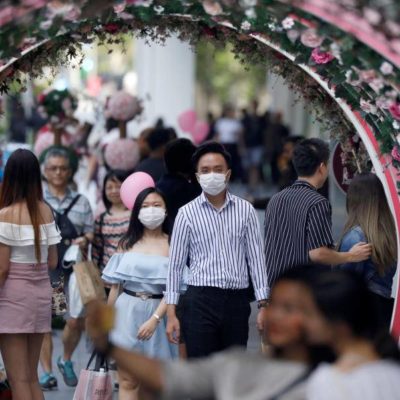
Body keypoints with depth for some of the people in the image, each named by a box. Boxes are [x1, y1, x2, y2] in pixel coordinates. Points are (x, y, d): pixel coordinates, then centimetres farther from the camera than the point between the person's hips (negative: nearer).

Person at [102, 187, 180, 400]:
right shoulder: (127, 243, 7)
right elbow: (115, 286, 10)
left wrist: (154, 319, -21)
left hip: (157, 312, -2)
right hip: (126, 311, 2)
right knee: (127, 380, 0)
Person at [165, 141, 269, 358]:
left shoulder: (245, 210, 5)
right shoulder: (187, 214, 1)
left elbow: (256, 258, 6)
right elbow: (176, 264, 3)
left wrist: (263, 305, 0)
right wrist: (171, 312, -2)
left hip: (237, 300, 2)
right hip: (200, 300, -2)